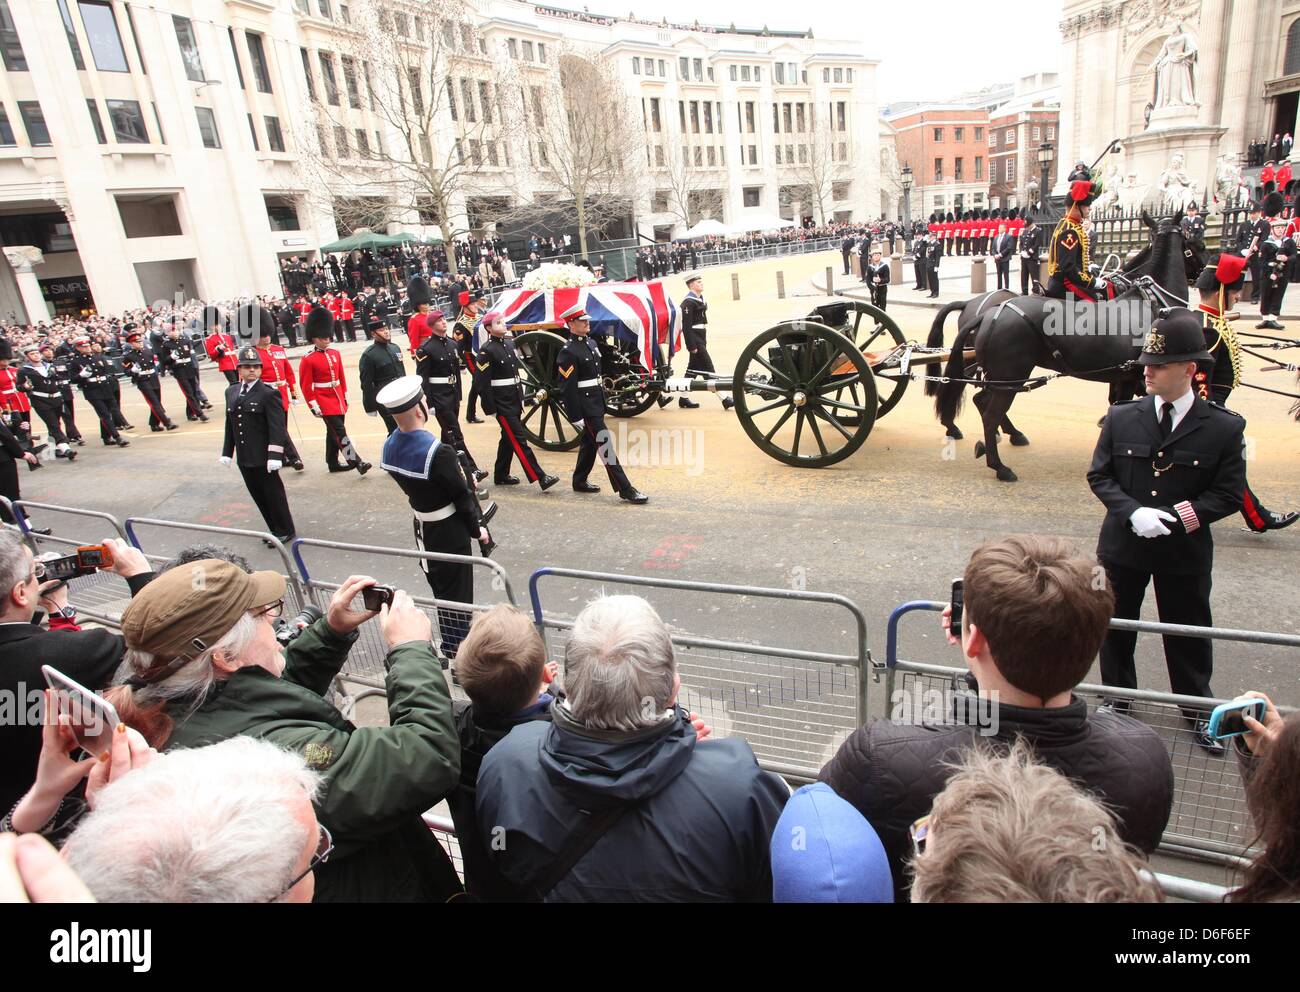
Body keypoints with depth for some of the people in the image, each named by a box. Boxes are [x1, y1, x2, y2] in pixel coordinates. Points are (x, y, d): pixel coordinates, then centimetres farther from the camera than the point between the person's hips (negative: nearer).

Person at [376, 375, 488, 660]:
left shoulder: (389, 447, -5)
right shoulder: (438, 452, -28)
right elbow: (461, 495, -19)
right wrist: (477, 529, -5)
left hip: (422, 530, 7)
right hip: (449, 533, -7)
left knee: (440, 591, 24)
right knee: (457, 597, 7)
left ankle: (450, 648, 42)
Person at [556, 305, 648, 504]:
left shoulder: (591, 343, 12)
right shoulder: (568, 352, -16)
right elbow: (568, 388, -18)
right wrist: (576, 417, -19)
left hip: (597, 403, 9)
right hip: (586, 407, -9)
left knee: (590, 443, 18)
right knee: (605, 444, -9)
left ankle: (579, 482, 33)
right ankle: (625, 490, -8)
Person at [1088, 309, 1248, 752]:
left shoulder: (1224, 427, -9)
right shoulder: (1121, 417, -5)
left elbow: (1230, 493, -6)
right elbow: (1099, 475, -1)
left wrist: (1178, 515, -20)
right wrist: (1133, 512, -17)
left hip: (1185, 550, -1)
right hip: (1123, 545, 2)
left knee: (1189, 633, 13)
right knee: (1116, 629, 15)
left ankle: (1198, 711, 35)